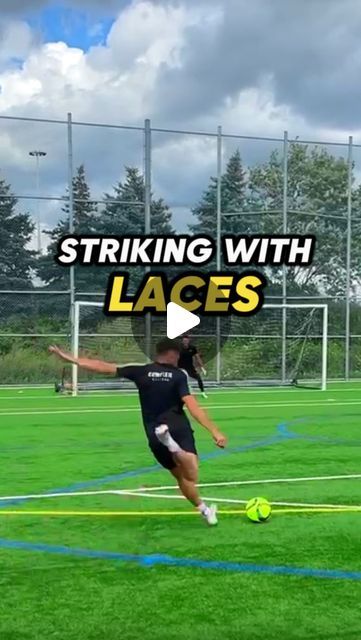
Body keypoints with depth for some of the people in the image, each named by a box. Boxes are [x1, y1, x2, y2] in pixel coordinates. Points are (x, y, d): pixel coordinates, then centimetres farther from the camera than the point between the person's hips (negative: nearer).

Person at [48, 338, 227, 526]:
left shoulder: (142, 372, 8)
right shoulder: (178, 375, -1)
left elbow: (104, 367, 8)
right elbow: (193, 407, -14)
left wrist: (70, 359, 13)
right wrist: (214, 431, -17)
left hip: (154, 437, 4)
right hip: (178, 429, -4)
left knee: (181, 476, 21)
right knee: (191, 477, -21)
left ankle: (204, 510, 15)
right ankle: (175, 448, -46)